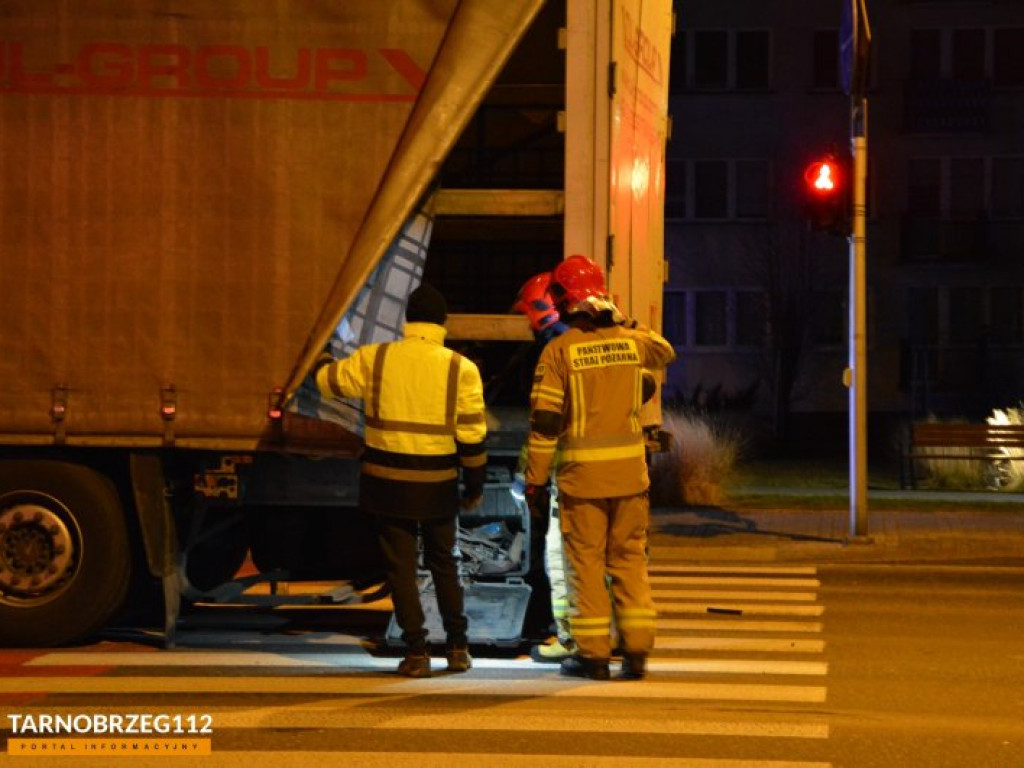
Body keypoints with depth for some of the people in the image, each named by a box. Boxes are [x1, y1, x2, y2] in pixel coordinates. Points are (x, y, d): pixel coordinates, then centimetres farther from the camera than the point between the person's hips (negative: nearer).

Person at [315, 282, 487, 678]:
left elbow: (328, 380, 10)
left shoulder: (375, 359, -6)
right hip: (438, 484, 1)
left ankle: (416, 652, 4)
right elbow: (472, 434, -4)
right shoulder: (461, 369, -6)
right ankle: (458, 648, 20)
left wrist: (325, 361, 34)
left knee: (401, 567, 7)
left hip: (388, 482, -1)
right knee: (444, 563, 18)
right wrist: (474, 485, 7)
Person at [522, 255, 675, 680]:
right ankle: (636, 651, 9)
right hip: (629, 470, 3)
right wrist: (628, 324, 31)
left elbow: (545, 422, -9)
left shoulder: (558, 351, -9)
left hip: (582, 474, -3)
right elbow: (665, 352, 28)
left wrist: (535, 479, -2)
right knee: (630, 559, 12)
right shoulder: (630, 341, 3)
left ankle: (593, 654, 7)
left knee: (586, 562, 5)